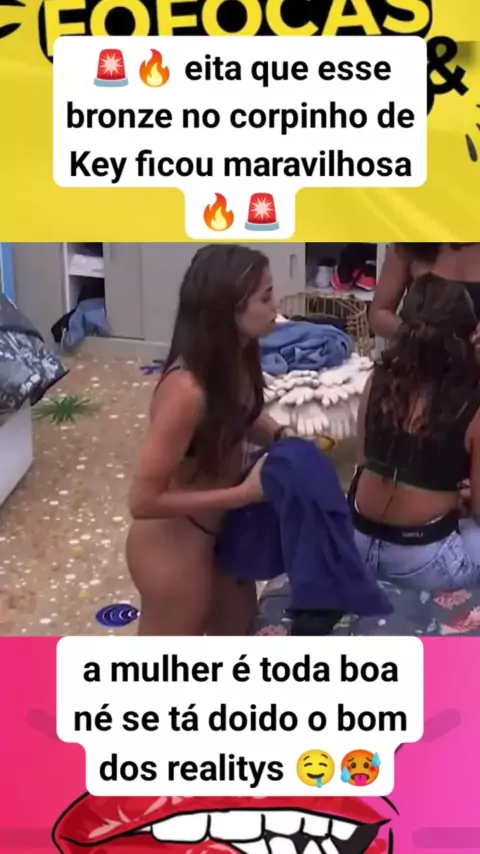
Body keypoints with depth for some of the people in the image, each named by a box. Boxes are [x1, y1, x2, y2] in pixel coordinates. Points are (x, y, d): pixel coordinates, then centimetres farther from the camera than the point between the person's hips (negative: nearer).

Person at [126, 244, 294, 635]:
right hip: (173, 544, -8)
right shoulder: (187, 389, -34)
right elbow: (145, 499, -30)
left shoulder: (235, 357, -9)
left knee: (237, 618, 31)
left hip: (216, 529, 8)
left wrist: (281, 437, -7)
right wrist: (244, 493, -26)